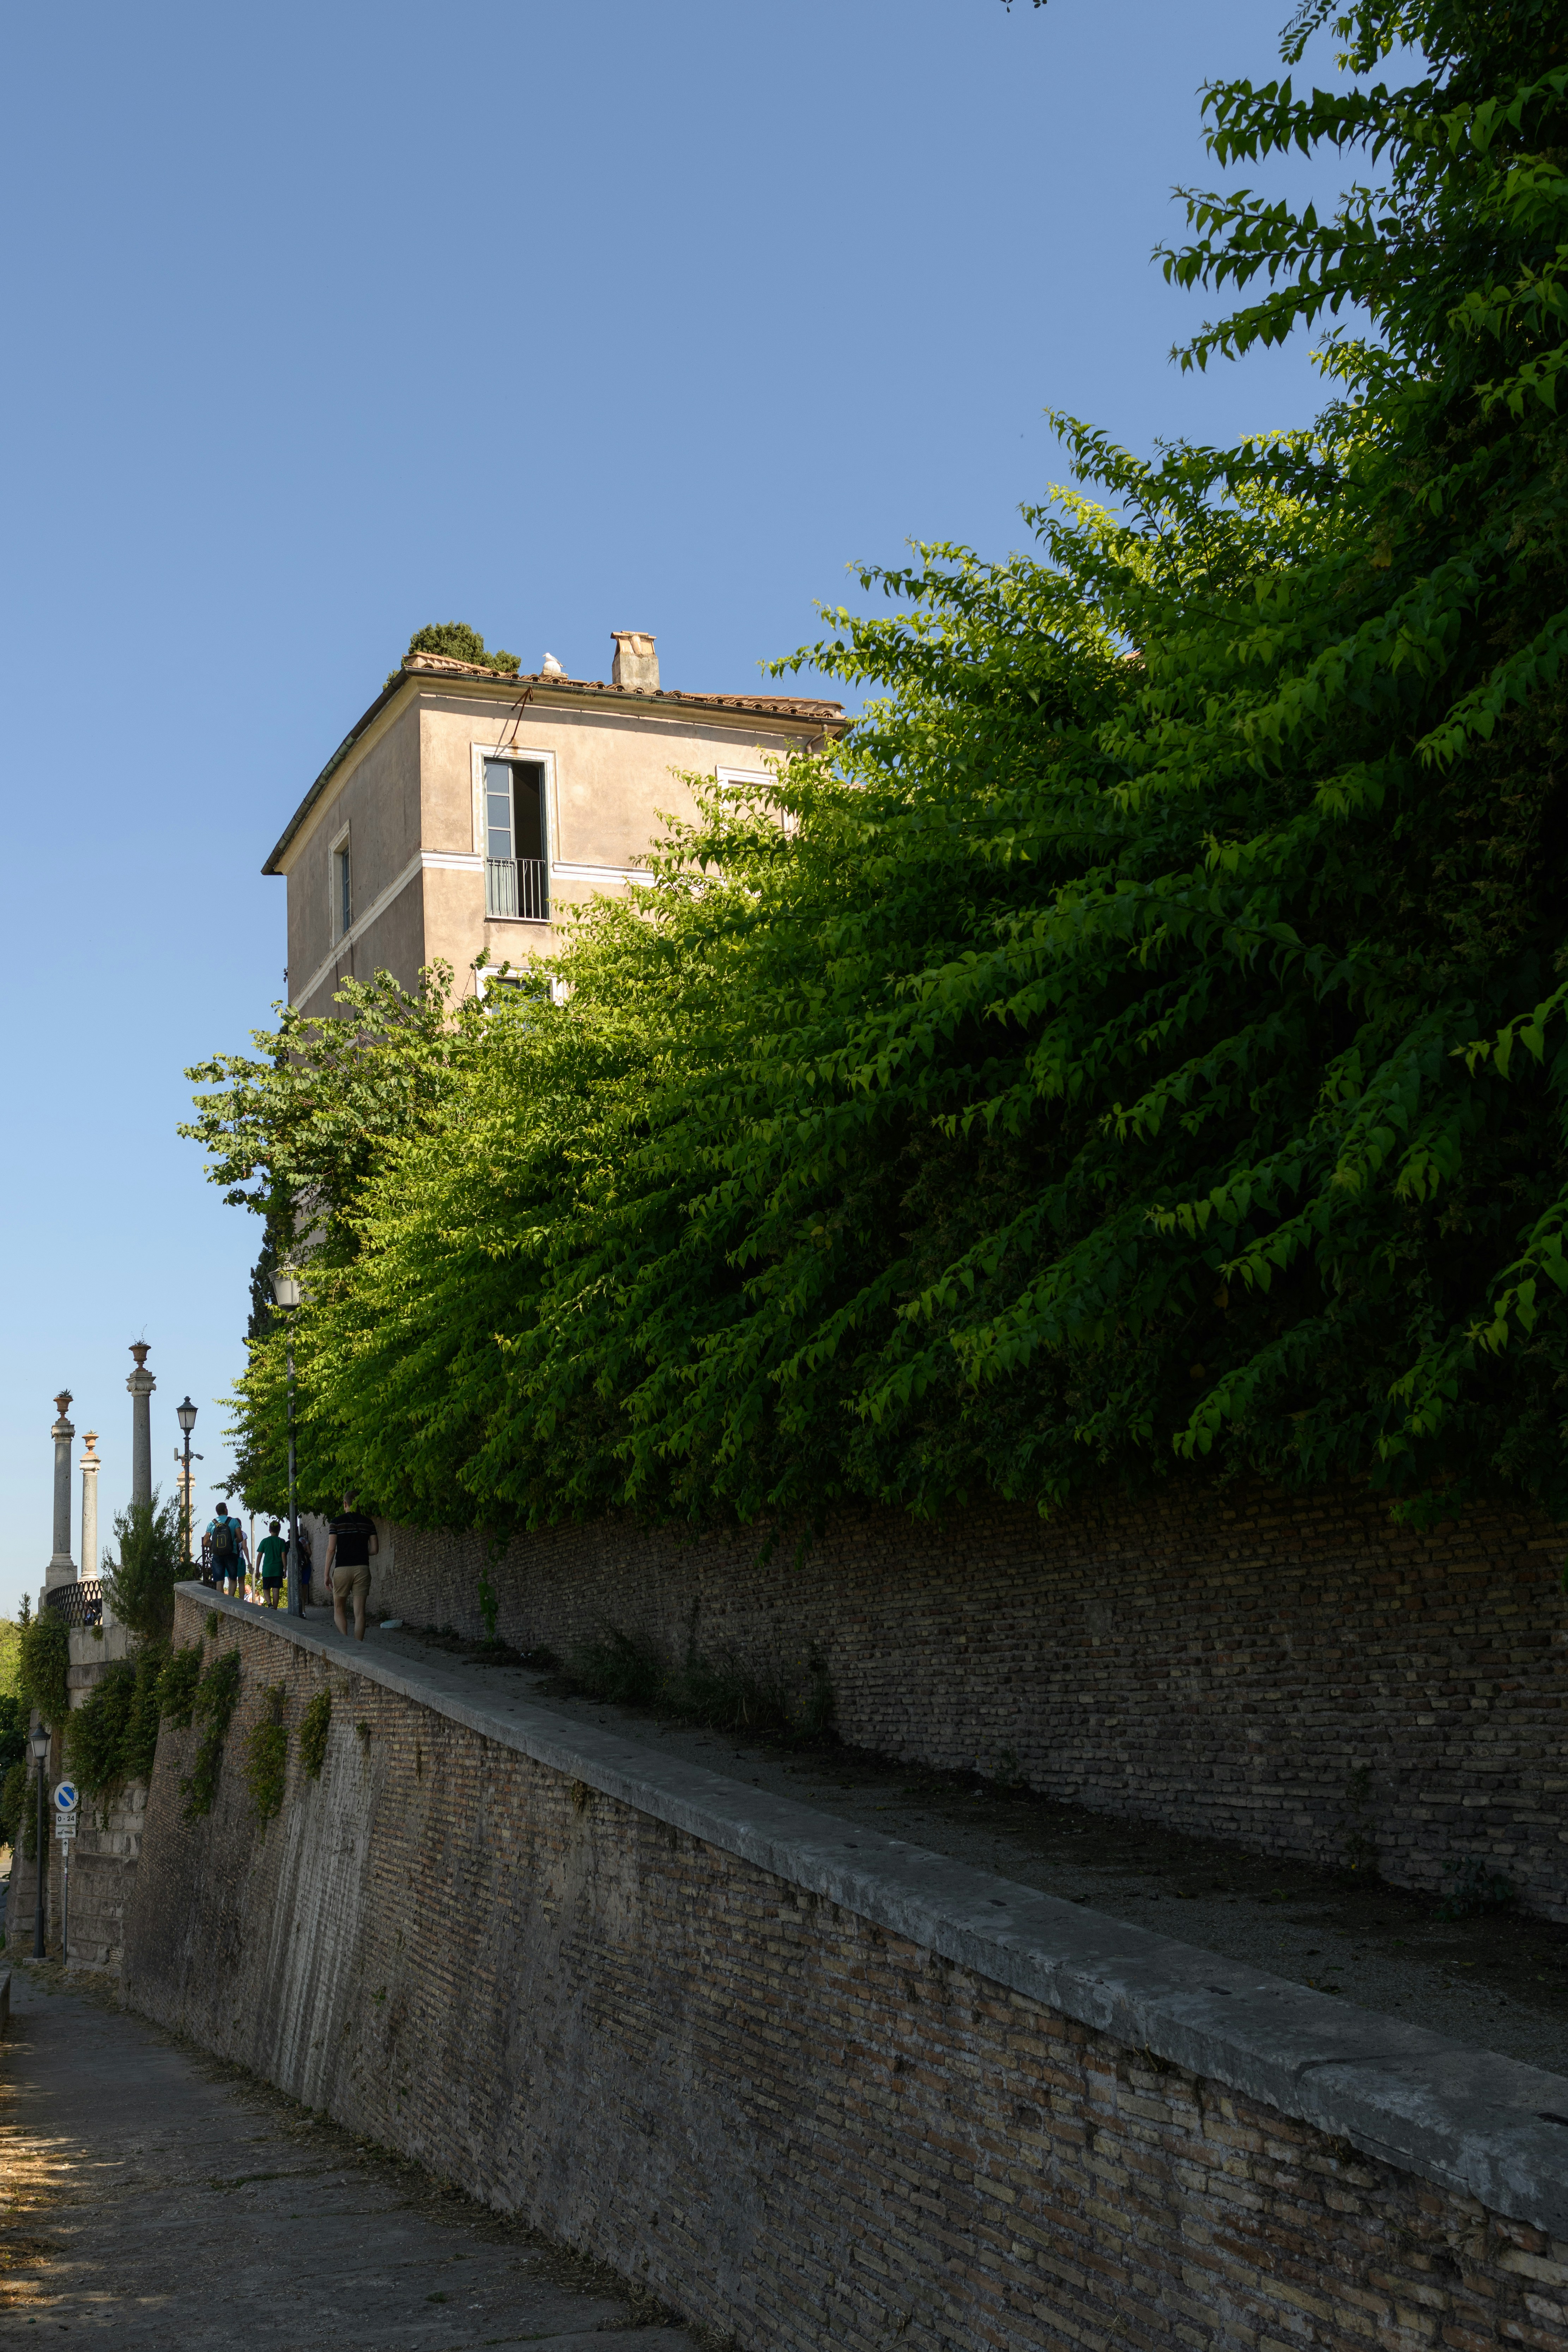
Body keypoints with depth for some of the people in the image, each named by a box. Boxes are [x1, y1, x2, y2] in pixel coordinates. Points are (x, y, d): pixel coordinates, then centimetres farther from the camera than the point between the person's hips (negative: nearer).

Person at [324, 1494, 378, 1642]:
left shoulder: (337, 1522, -1)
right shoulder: (368, 1523, 6)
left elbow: (331, 1549, -5)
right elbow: (375, 1549, 5)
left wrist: (327, 1575, -2)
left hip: (342, 1569, -2)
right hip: (362, 1569, 2)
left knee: (339, 1609, 12)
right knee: (360, 1612, 3)